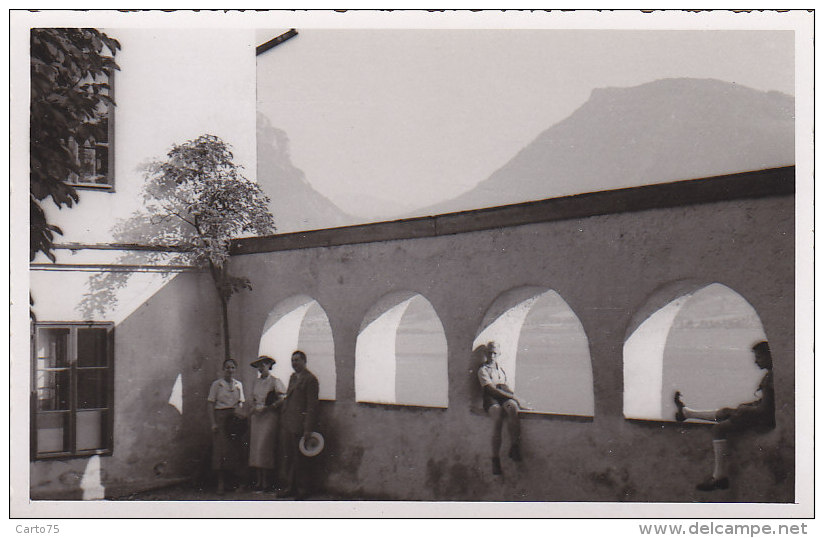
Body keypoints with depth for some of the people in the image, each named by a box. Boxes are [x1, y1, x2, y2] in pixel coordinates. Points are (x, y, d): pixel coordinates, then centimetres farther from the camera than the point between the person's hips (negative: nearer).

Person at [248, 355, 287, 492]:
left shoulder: (275, 381, -2)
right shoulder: (255, 382, 16)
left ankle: (265, 482, -5)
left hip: (269, 416, -6)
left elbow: (282, 400, -7)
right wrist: (254, 409, 5)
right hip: (256, 416, 6)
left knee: (264, 448, -10)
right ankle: (258, 480, 5)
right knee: (255, 447, 1)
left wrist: (267, 408, -12)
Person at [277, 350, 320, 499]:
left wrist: (308, 429, -17)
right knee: (286, 457, 10)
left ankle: (301, 490, 10)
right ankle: (288, 488, 19)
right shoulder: (292, 377, 17)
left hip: (298, 425, -8)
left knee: (298, 459, -1)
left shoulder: (310, 379, -9)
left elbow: (312, 406, -13)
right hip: (286, 424, 8)